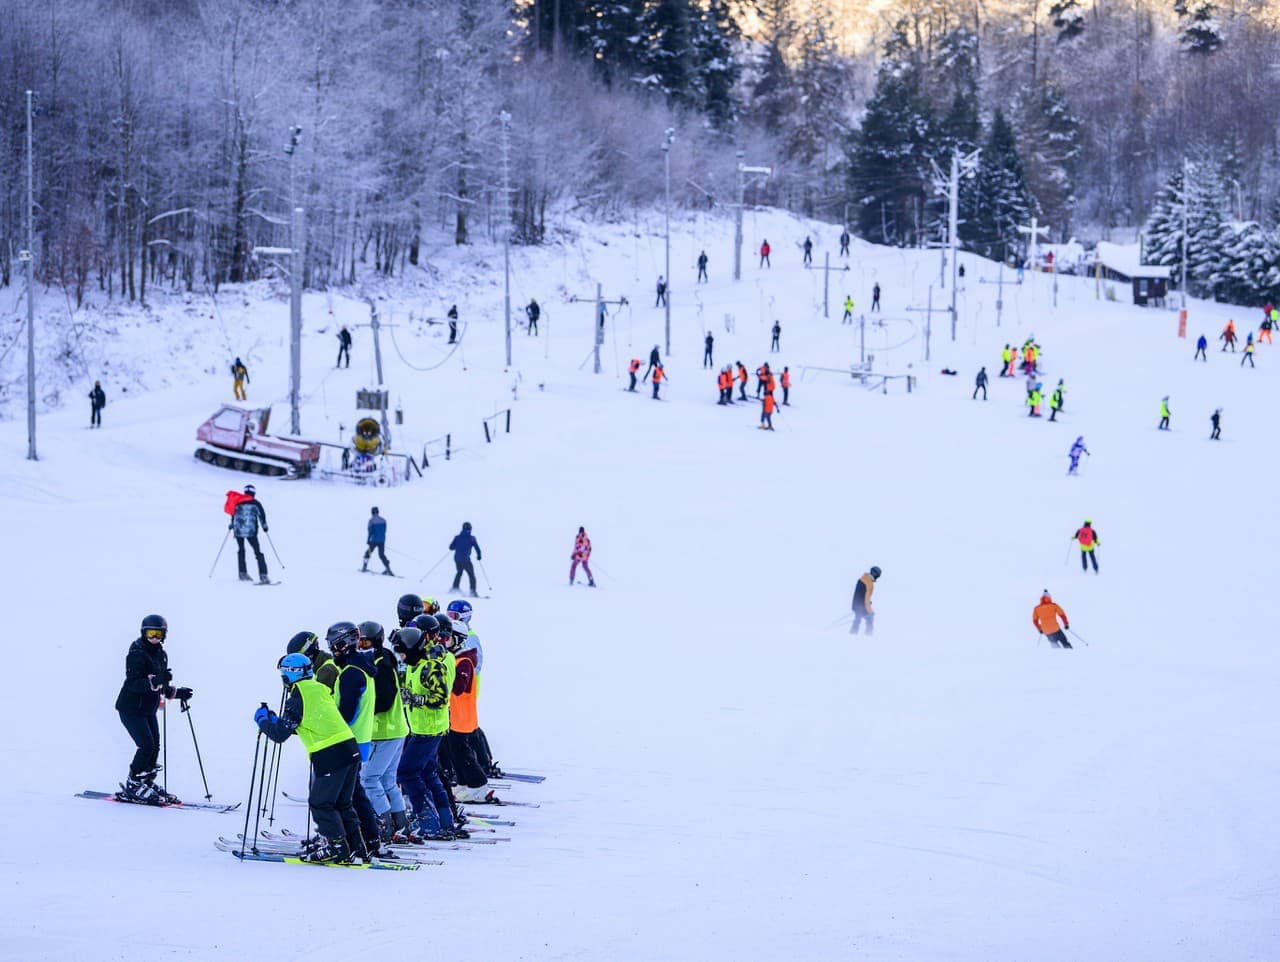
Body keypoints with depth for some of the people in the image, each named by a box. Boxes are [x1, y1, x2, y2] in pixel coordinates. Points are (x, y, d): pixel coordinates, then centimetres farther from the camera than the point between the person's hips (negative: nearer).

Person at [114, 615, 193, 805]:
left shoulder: (161, 654, 10)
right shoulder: (137, 654, -17)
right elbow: (133, 683, -28)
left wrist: (176, 693, 12)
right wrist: (155, 681, -40)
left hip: (148, 709, 9)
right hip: (131, 708, -9)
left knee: (154, 748, 6)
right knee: (146, 746, -15)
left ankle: (147, 784, 19)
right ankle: (132, 787, -5)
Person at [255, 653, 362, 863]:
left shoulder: (297, 698, -9)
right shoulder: (320, 689, 15)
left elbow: (280, 734, -6)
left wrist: (263, 720, 12)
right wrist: (274, 719, 26)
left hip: (329, 757, -8)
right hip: (350, 749, 8)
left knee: (320, 803, 4)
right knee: (341, 802, 17)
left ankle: (335, 847, 2)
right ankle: (355, 847, 17)